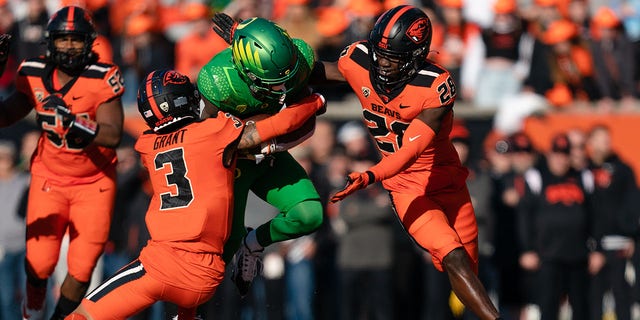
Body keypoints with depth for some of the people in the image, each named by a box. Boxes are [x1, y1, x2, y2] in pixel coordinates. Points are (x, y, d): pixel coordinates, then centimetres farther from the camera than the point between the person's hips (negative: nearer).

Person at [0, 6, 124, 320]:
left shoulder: (102, 79, -17)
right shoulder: (35, 76, -6)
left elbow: (113, 135, -24)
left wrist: (74, 121, -38)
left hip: (94, 184, -2)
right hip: (49, 179, 2)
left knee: (81, 269, -1)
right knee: (40, 262, -5)